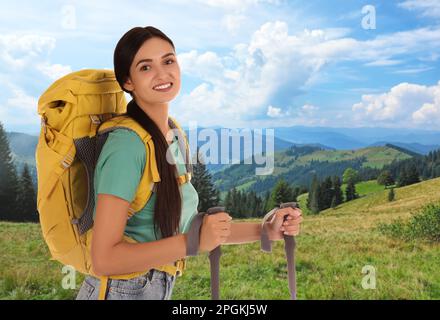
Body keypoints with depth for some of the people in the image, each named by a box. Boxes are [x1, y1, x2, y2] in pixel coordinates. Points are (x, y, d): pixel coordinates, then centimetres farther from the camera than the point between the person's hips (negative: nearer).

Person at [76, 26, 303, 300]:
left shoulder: (172, 140, 1)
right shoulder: (127, 144, -23)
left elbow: (186, 224, 6)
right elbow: (104, 259, -24)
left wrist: (265, 231, -1)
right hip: (120, 291, -7)